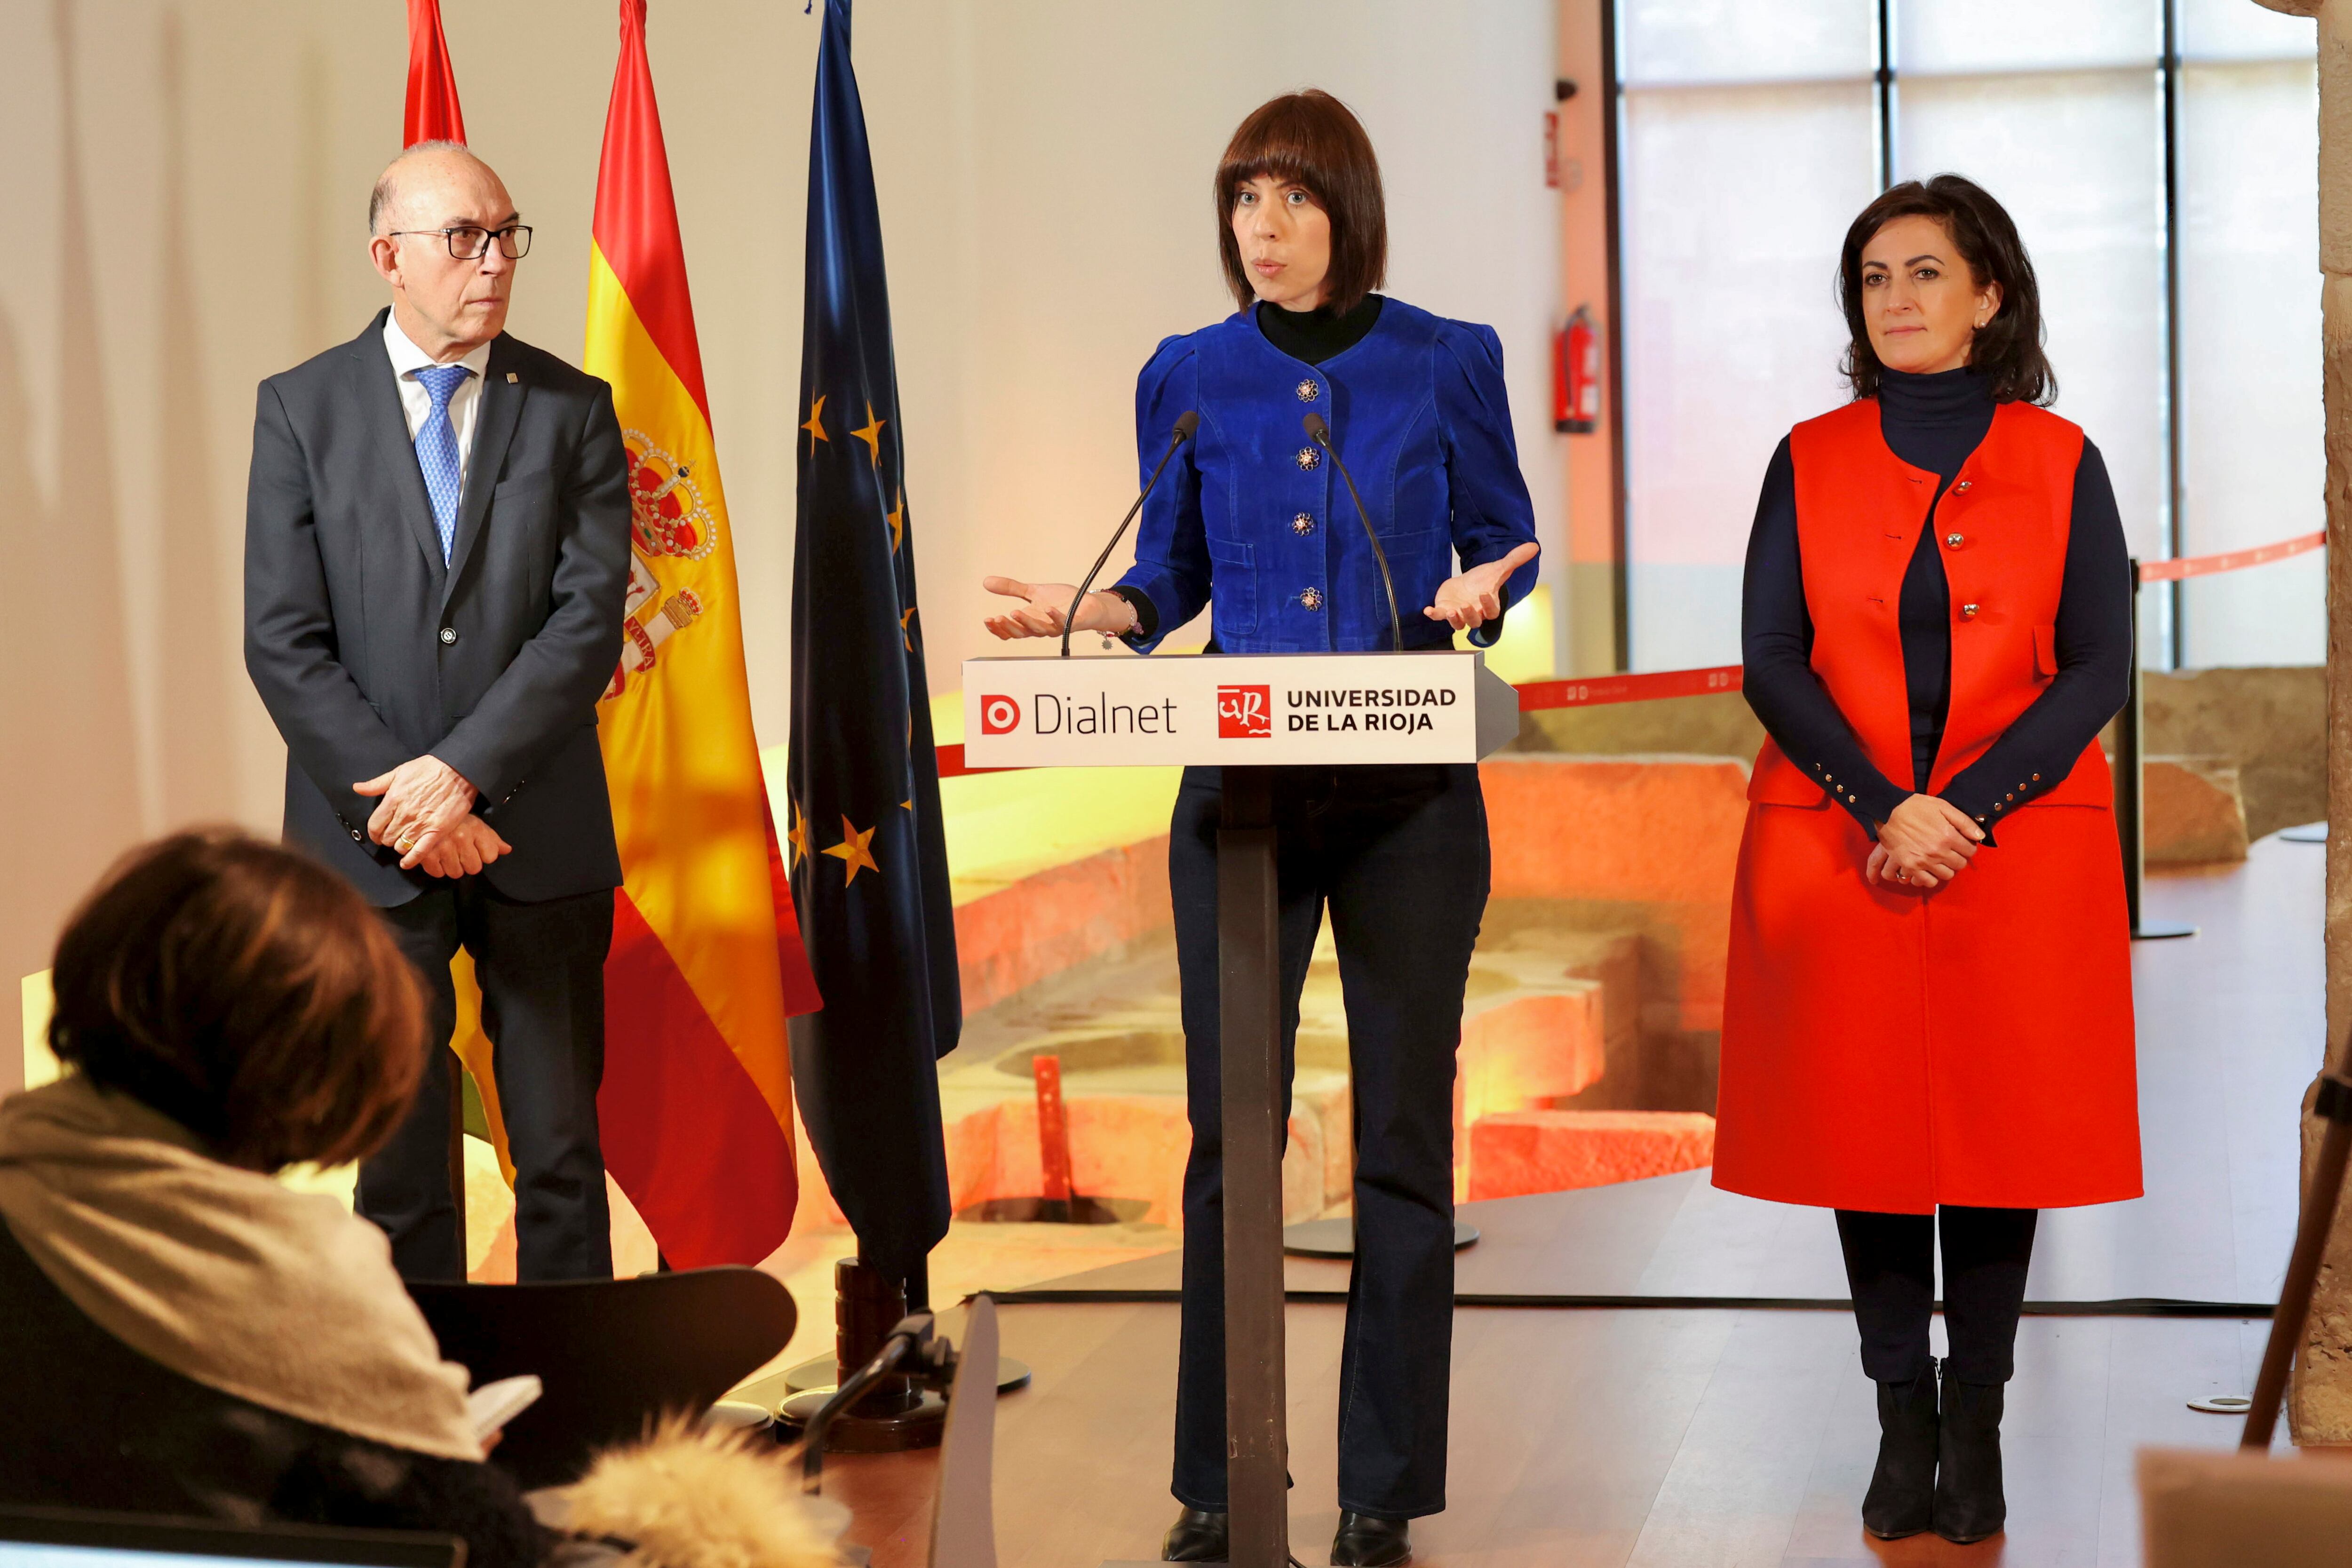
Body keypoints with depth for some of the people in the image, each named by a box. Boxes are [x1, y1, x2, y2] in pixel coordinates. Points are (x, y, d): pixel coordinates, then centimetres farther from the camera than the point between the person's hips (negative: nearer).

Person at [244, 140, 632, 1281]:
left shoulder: (572, 410, 5)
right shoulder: (302, 408, 4)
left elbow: (590, 621, -5)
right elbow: (283, 642, -2)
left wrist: (464, 772, -16)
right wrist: (403, 806, -11)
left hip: (541, 843, 1)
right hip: (370, 848, 0)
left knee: (562, 1157, 6)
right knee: (398, 1168, 6)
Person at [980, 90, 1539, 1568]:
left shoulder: (1447, 363, 1)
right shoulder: (1191, 377, 6)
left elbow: (1509, 540, 8)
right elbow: (1172, 577, 13)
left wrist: (1477, 593, -14)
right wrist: (1086, 611, -7)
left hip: (1408, 794, -1)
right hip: (1240, 784, 2)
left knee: (1403, 1136, 2)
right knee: (1230, 1132, 4)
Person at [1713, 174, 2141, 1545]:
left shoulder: (2062, 463, 5)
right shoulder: (1811, 462, 7)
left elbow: (2099, 671, -2)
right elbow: (1771, 662, 0)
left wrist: (1965, 810, -14)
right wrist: (1887, 810, -14)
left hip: (2018, 855, -1)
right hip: (1842, 853, 1)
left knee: (2001, 1130, 0)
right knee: (1868, 1129, 2)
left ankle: (1977, 1430, 9)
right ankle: (1903, 1425, 11)